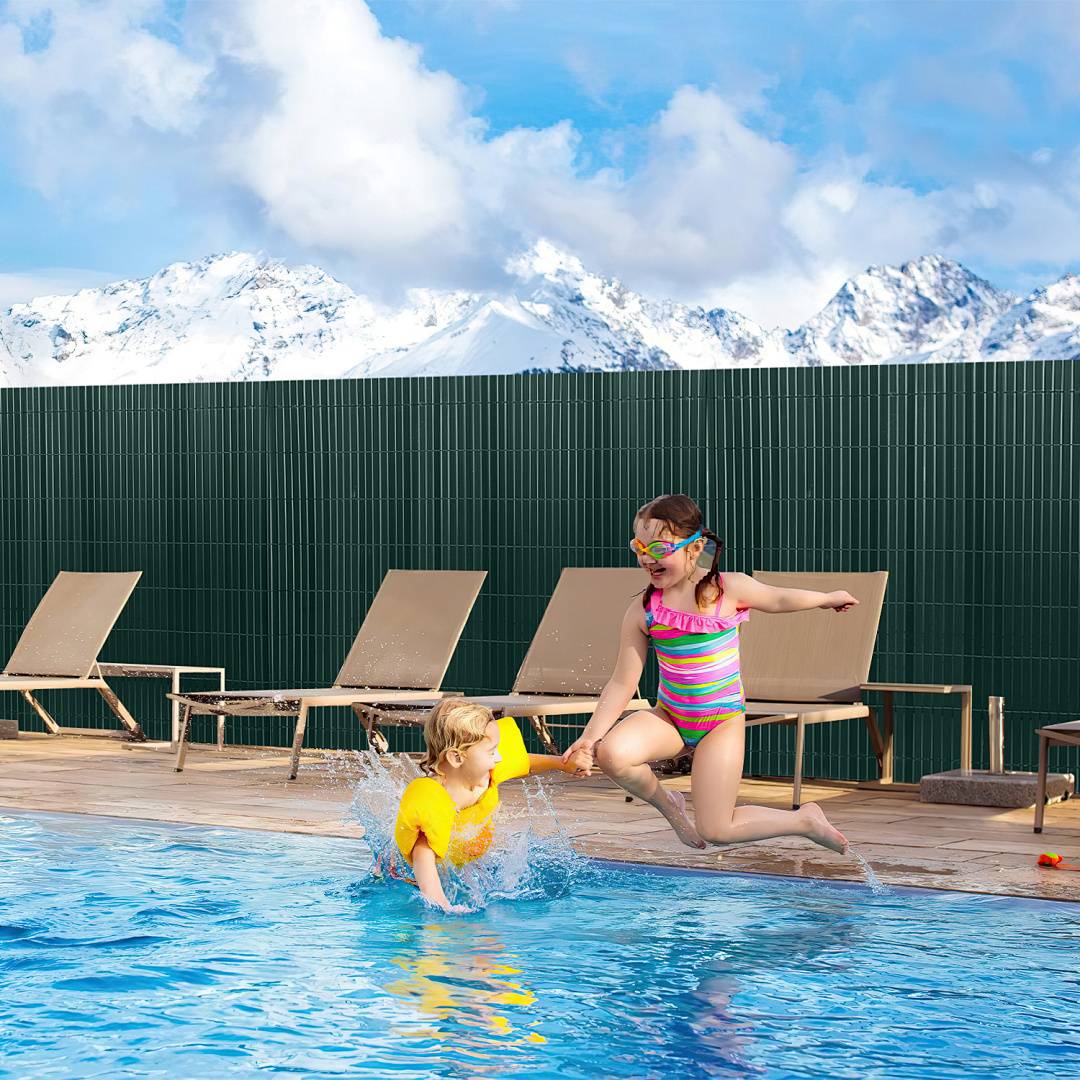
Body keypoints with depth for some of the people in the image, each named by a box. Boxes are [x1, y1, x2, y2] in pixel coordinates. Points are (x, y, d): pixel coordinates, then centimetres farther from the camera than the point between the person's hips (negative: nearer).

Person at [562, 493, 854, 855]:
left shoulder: (730, 589, -12)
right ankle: (668, 805, 5)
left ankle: (806, 819, 19)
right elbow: (622, 684, -7)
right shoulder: (642, 611, -9)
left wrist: (829, 598, 25)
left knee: (714, 831, -9)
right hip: (668, 717, 2)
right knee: (611, 753, -28)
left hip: (722, 720, -2)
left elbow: (780, 599, 9)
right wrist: (589, 736, -17)